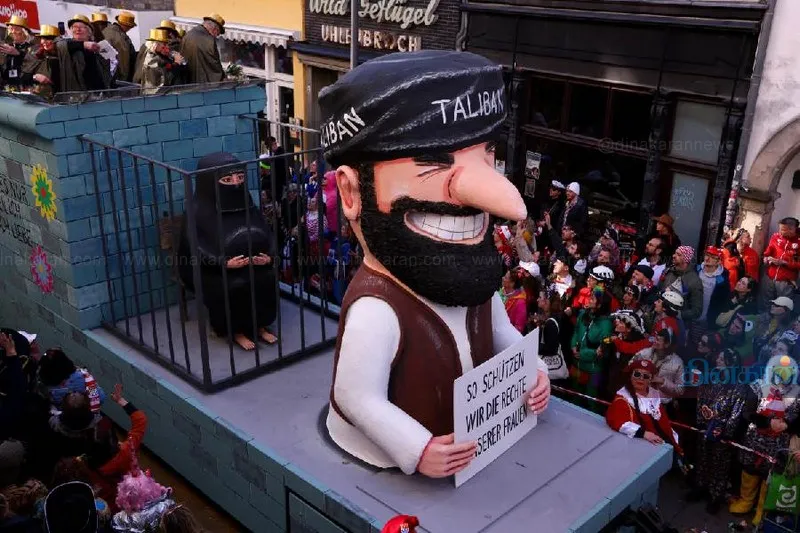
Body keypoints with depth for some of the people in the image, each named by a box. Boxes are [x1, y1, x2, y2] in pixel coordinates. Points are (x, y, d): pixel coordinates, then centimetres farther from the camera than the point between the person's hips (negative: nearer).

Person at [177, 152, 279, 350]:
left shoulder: (245, 202, 7)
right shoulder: (200, 210, -9)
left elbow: (266, 234, 7)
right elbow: (195, 248, -15)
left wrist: (269, 256, -12)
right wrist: (224, 262, -27)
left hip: (255, 264, 5)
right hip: (214, 270, -4)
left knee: (268, 277, -22)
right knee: (235, 285, -31)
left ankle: (260, 324, -2)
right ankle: (236, 330, -6)